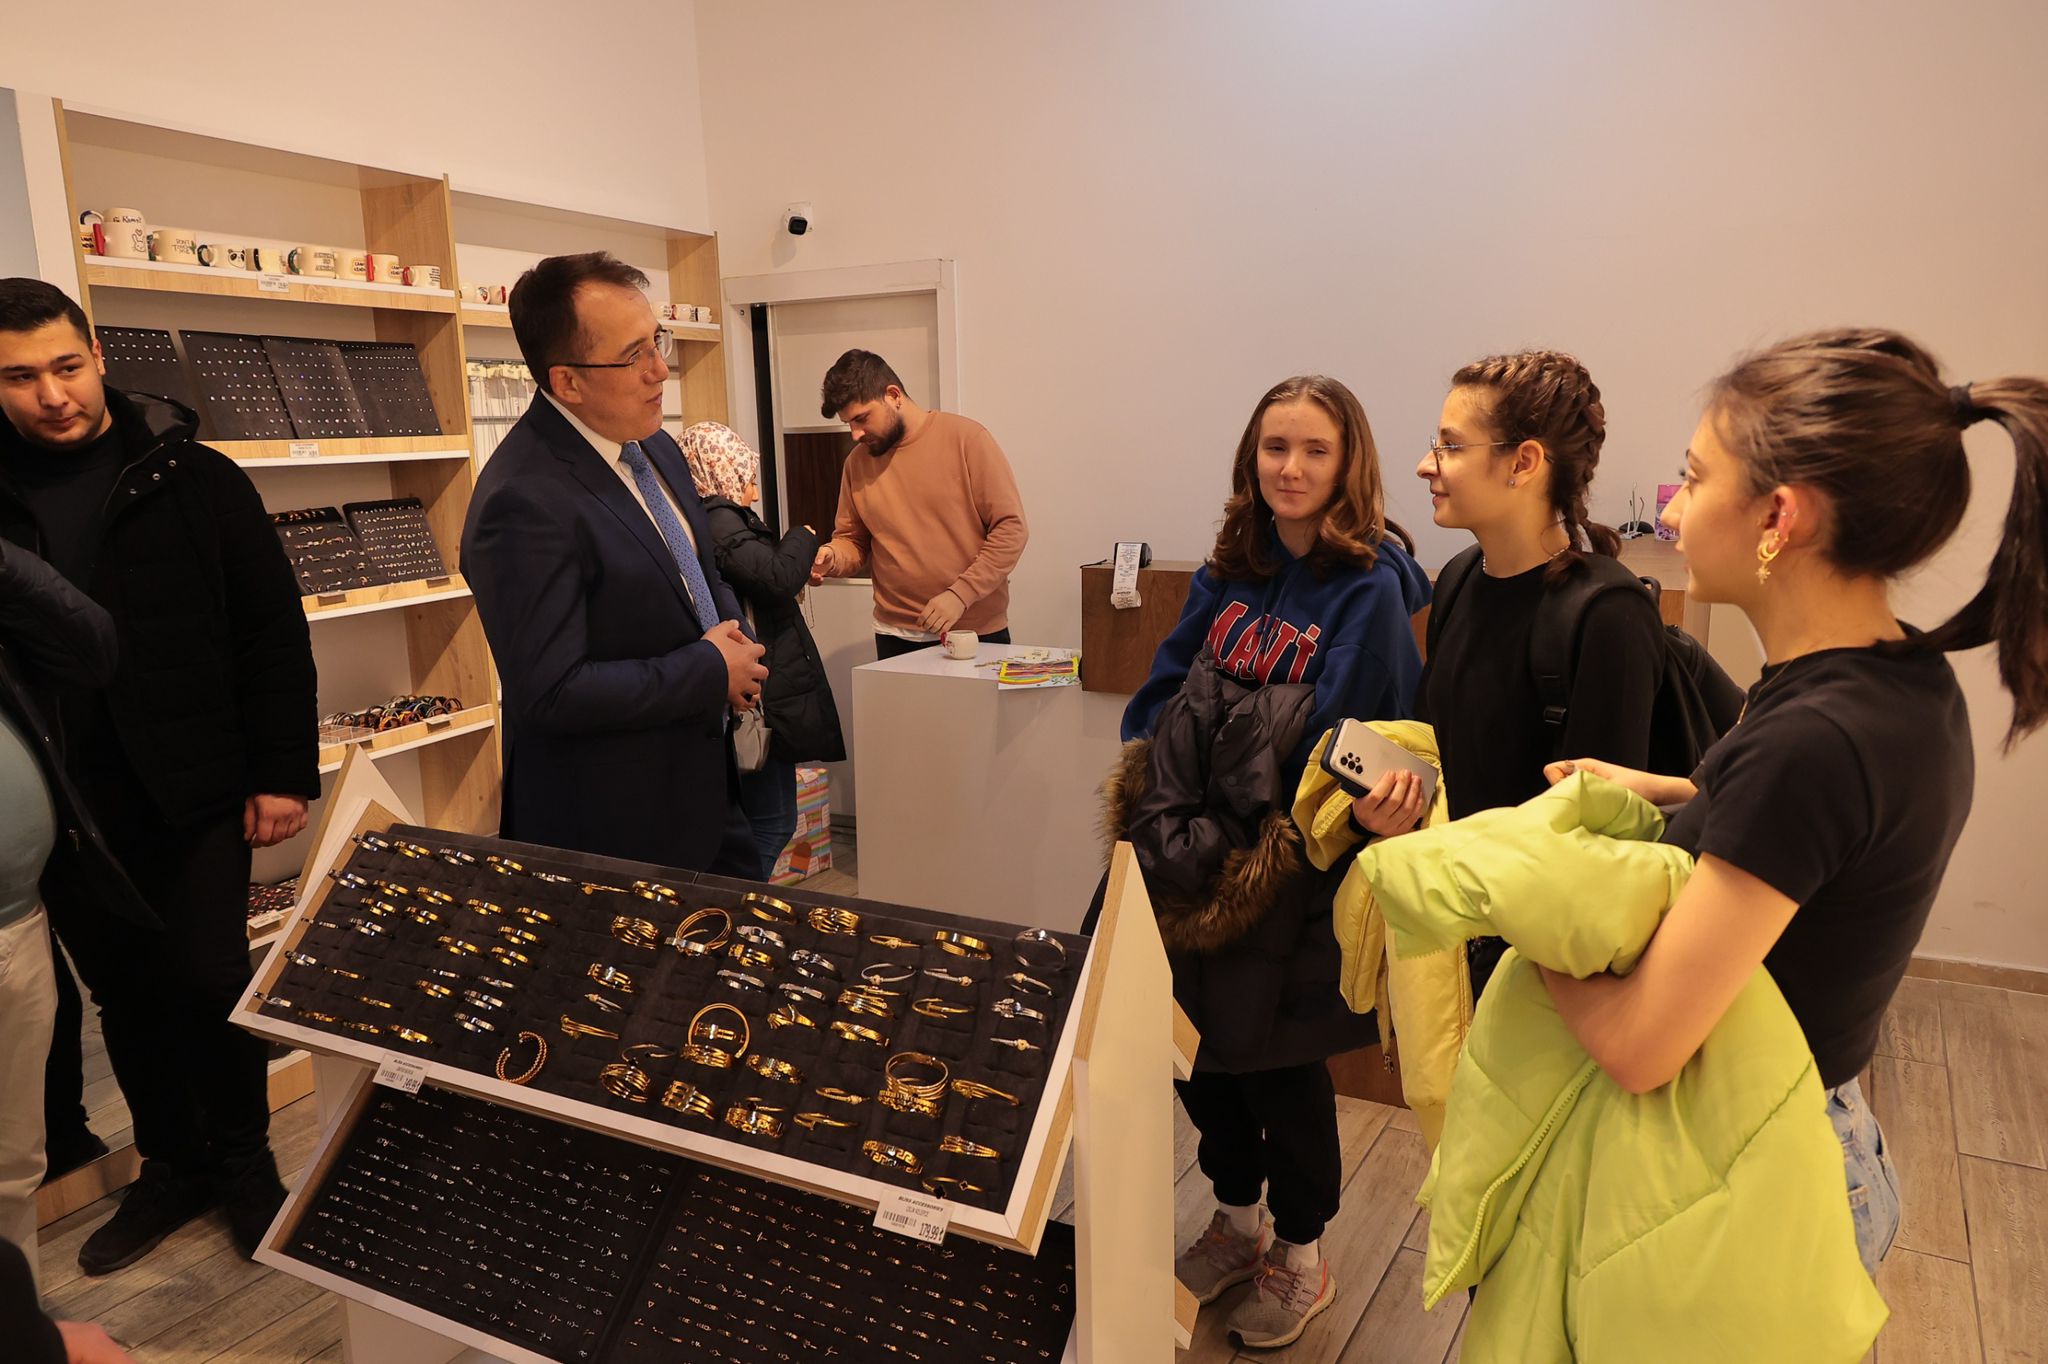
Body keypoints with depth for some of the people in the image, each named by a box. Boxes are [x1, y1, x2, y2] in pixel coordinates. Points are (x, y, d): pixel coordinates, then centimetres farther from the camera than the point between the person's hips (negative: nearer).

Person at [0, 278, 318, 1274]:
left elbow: (274, 632, -3)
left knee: (209, 982, 2)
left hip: (193, 791, -3)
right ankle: (172, 1165, 33)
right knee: (125, 995, 15)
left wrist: (283, 772, -7)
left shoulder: (191, 478, -3)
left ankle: (243, 1159, 24)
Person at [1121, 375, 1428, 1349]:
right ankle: (1237, 1220, 43)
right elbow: (1161, 691, 5)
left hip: (1295, 872, -5)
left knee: (1276, 1059, 10)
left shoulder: (1371, 589, -13)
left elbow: (1330, 744, -18)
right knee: (1197, 1043, 16)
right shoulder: (1231, 573, 5)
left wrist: (1254, 827, -19)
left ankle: (1299, 1259, 36)